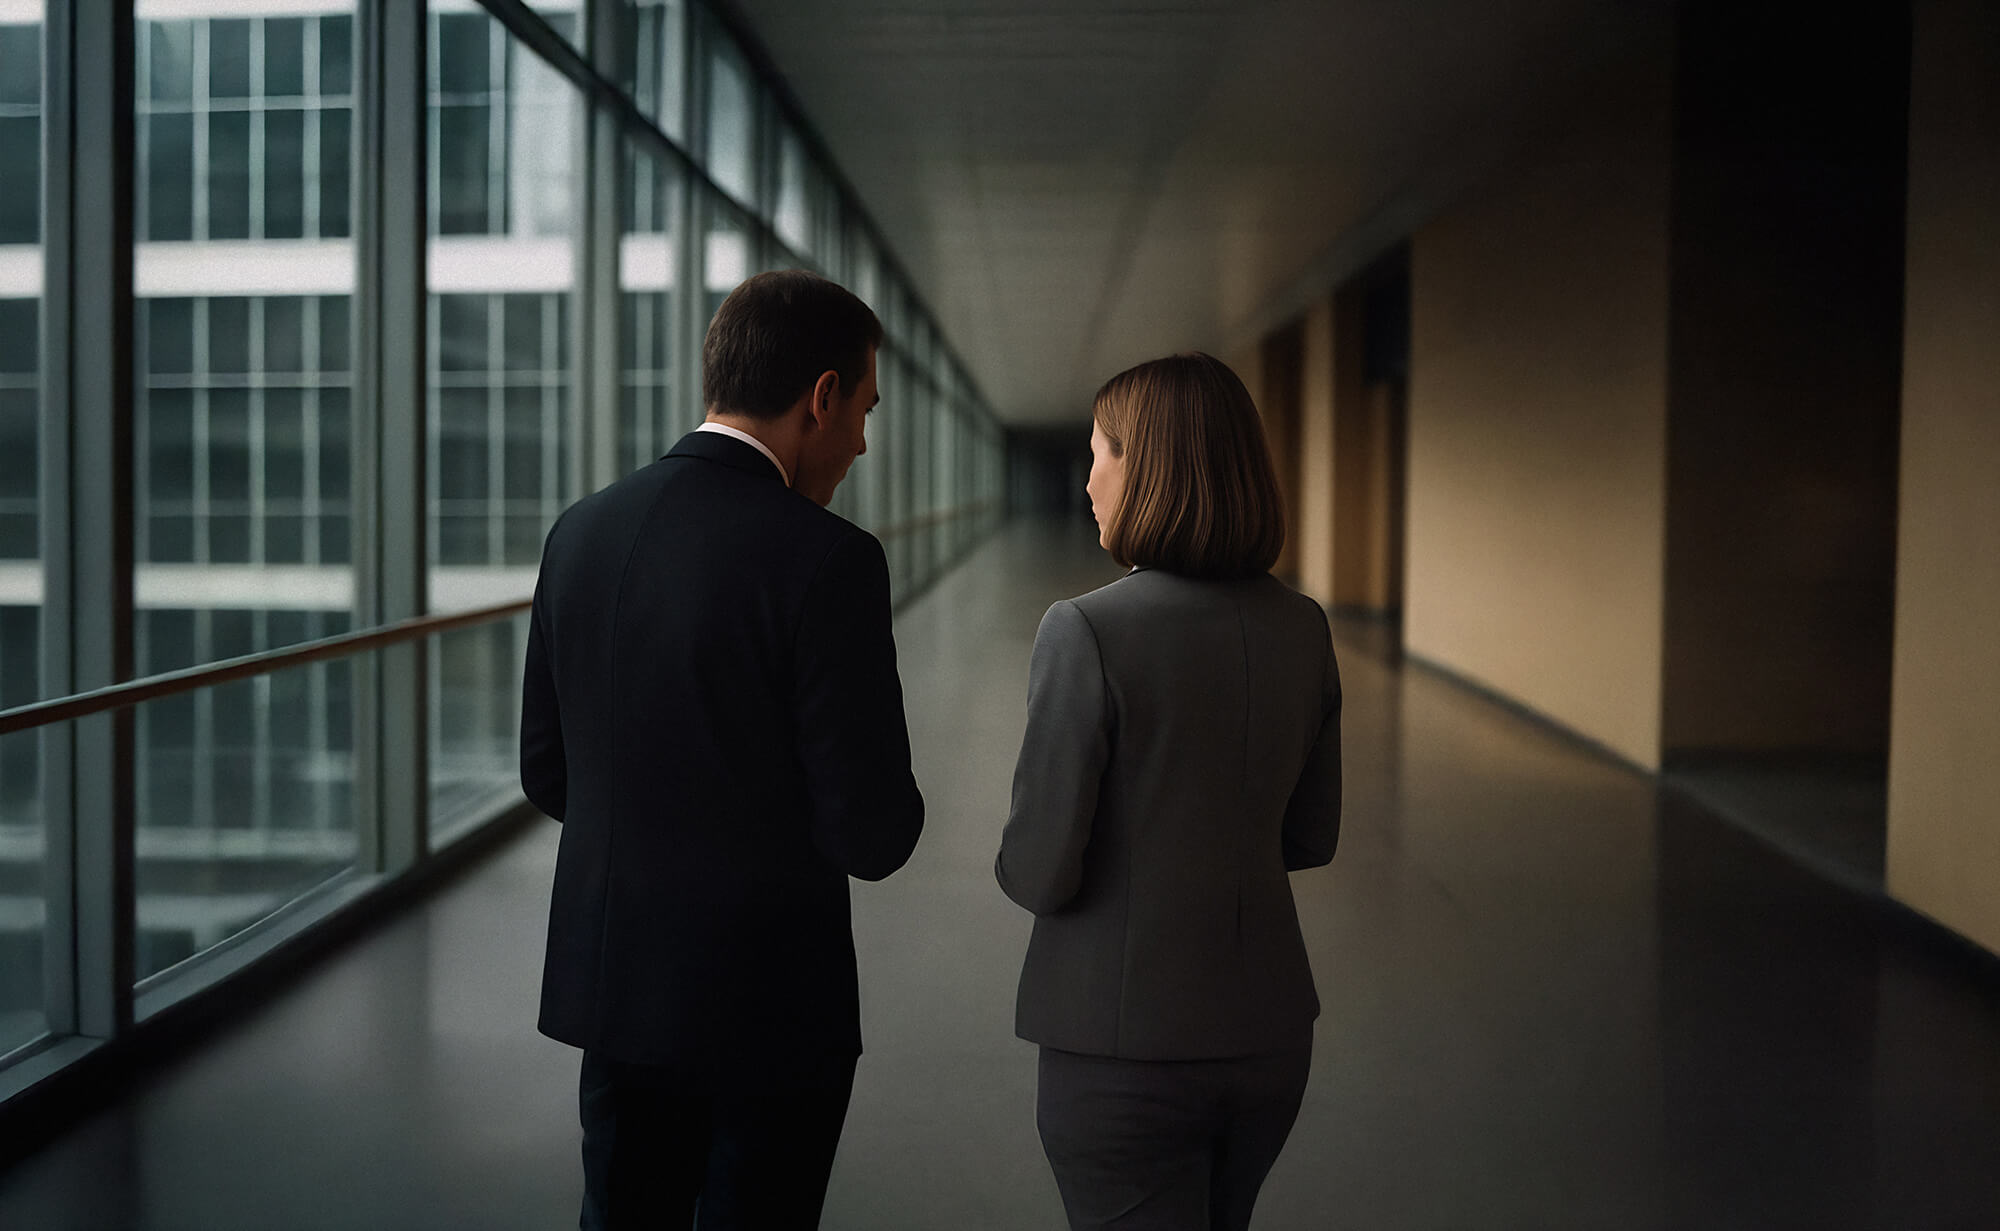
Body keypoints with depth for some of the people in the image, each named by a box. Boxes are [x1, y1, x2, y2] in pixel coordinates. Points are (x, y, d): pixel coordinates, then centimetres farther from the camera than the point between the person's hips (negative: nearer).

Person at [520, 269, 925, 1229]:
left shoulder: (581, 531, 0)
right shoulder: (825, 560, -20)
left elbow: (548, 777, 7)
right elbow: (874, 836, -20)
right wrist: (883, 786, 3)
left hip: (610, 981, 6)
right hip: (769, 1005, -5)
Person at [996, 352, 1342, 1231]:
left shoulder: (1087, 633, -19)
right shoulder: (1301, 629, -1)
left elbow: (1041, 873, -16)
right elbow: (1309, 838, 9)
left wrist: (1019, 865, 5)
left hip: (1127, 1050, -6)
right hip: (1269, 1036, 6)